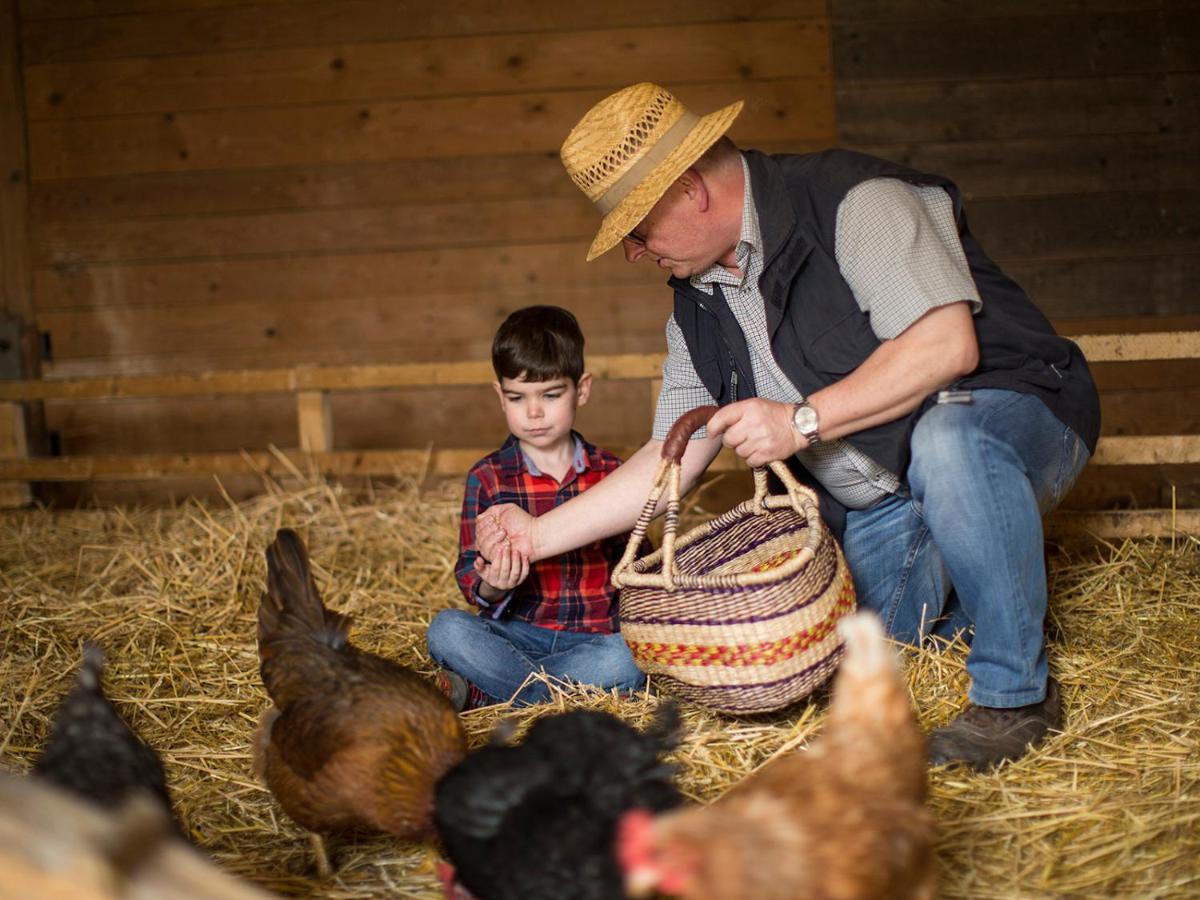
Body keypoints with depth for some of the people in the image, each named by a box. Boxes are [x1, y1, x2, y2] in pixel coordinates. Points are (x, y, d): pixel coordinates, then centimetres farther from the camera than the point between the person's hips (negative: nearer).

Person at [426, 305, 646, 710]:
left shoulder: (610, 472, 7)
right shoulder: (488, 477, 2)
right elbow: (470, 570, -1)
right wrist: (490, 588, -25)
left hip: (596, 636, 1)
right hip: (518, 631, -1)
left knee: (627, 661, -33)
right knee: (446, 629, -28)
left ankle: (477, 691, -21)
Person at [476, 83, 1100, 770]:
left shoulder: (855, 201, -18)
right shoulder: (700, 306, 6)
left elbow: (948, 345, -28)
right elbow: (672, 461, 8)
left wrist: (803, 420, -28)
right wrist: (541, 534, 2)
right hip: (881, 503, 7)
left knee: (945, 442, -41)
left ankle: (1018, 692, -22)